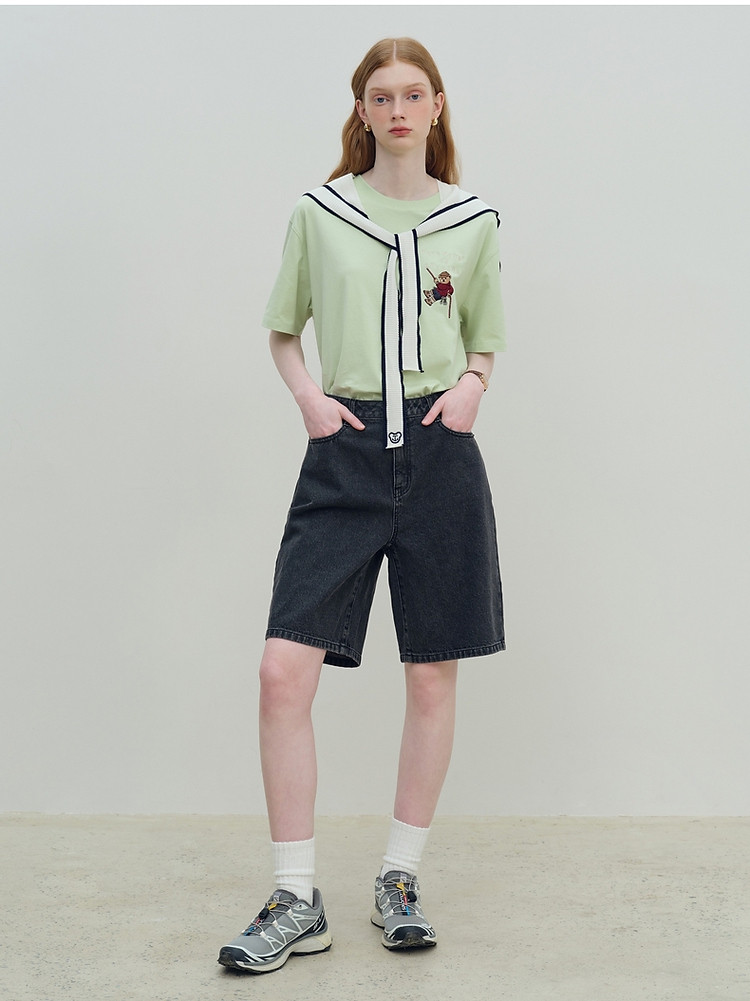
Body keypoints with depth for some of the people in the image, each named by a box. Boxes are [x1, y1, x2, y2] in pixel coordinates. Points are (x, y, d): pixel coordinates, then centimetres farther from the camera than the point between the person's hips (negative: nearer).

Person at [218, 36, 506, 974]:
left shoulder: (472, 221, 9)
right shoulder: (318, 213, 7)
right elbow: (283, 330, 15)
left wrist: (471, 384, -3)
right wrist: (306, 392, -3)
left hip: (438, 453, 1)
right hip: (345, 453, 0)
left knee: (433, 678, 4)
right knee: (283, 671, -10)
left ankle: (399, 881, 22)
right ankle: (297, 903, 3)